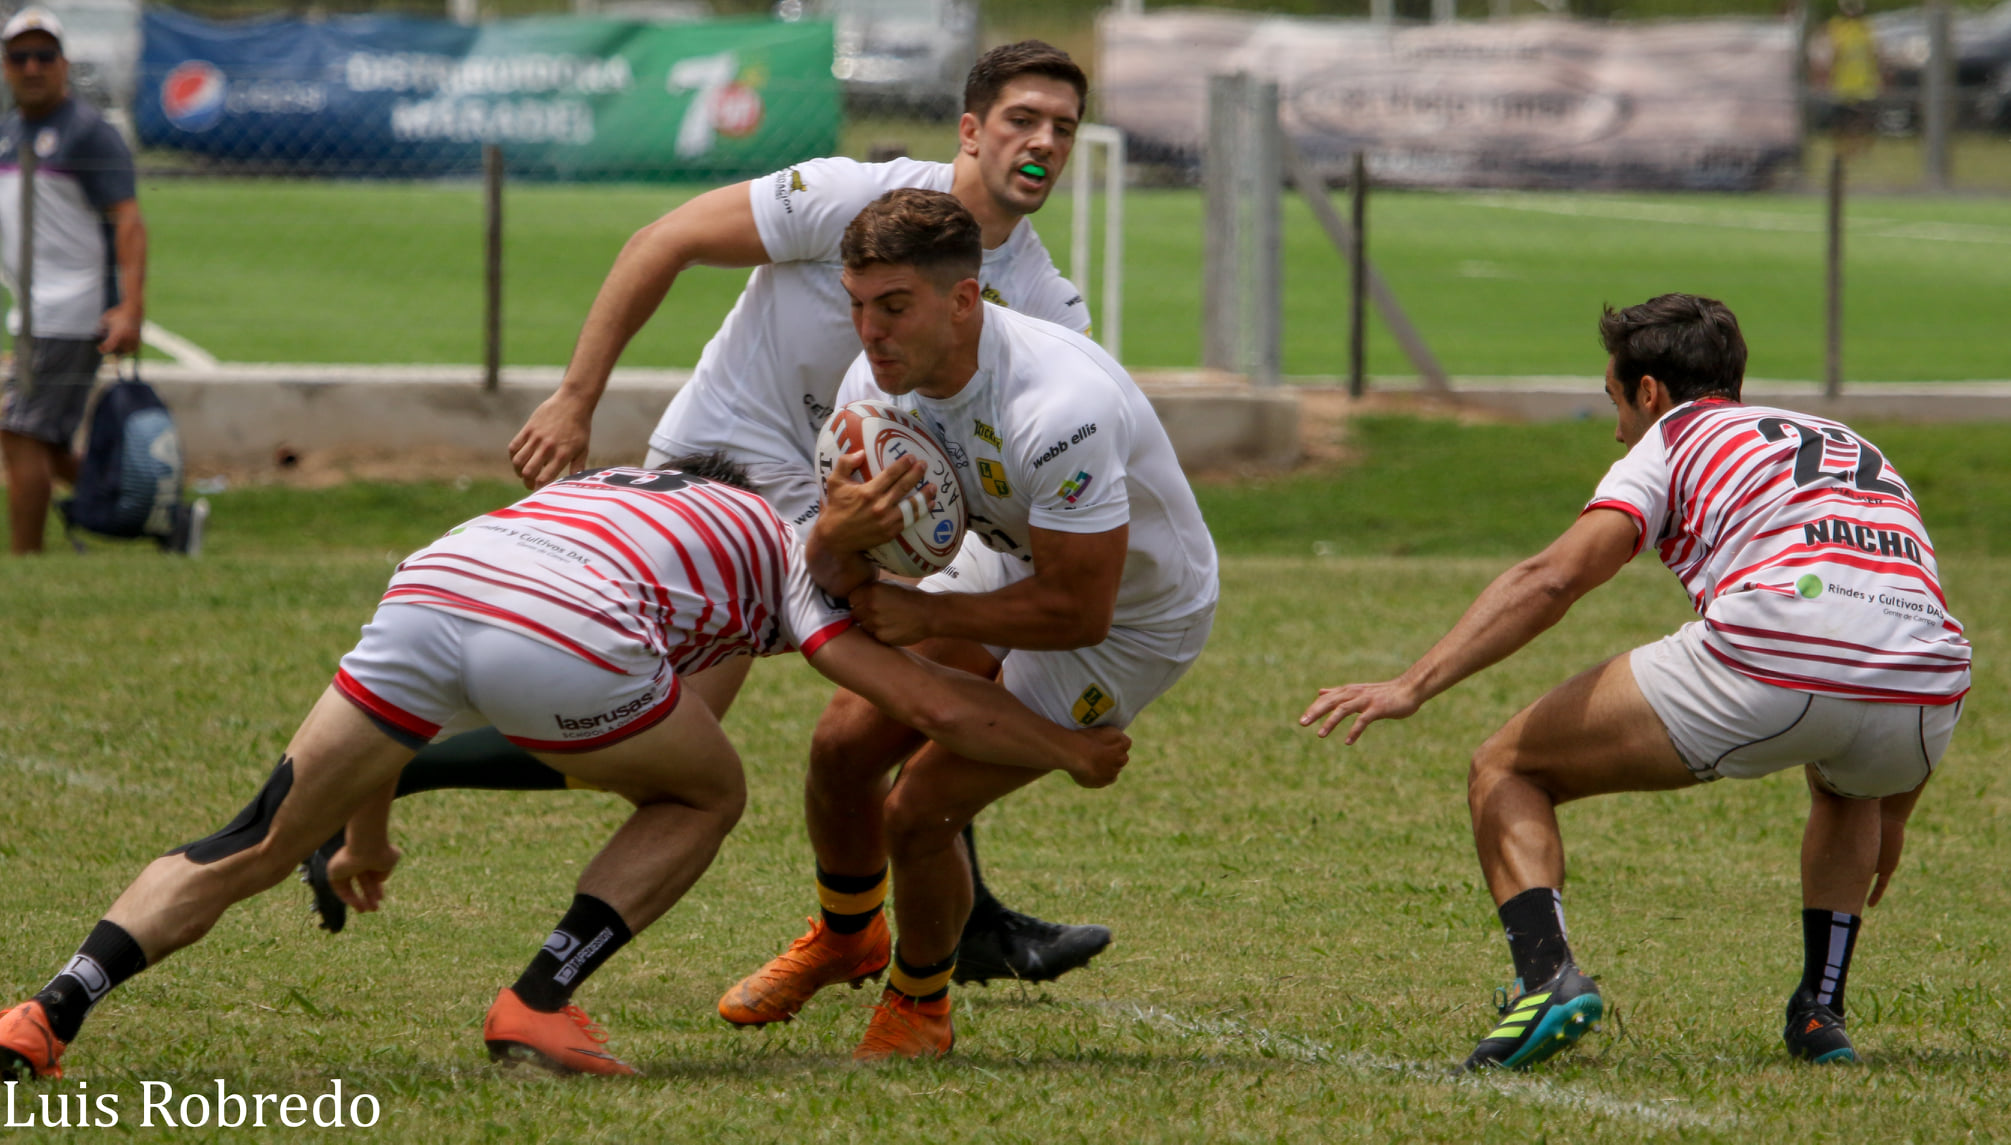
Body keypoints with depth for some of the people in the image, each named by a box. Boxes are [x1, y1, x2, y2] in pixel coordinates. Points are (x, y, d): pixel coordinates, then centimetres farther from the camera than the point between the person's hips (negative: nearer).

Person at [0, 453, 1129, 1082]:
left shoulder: (597, 488, 43)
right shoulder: (790, 552, 31)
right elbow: (938, 705, 24)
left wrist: (369, 834, 52)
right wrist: (1074, 751, 41)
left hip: (426, 590, 4)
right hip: (562, 642, -4)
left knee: (255, 847, 13)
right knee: (706, 796, 25)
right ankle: (540, 1003, 11)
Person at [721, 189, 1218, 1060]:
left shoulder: (1056, 409, -40)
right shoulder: (878, 381, -16)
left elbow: (1077, 612, -32)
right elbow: (832, 575, -11)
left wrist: (928, 614, -25)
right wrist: (841, 535, -36)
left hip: (1132, 621, -7)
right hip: (1014, 563, 7)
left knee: (920, 809, -13)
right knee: (843, 744, 5)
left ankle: (920, 1004, 17)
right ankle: (844, 938, 36)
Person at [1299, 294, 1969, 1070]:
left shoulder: (1674, 440, 19)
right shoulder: (1855, 447, 36)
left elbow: (1553, 578, 2)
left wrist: (1414, 685, -2)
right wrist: (1892, 819, 47)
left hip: (1764, 670, -5)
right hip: (1926, 688, 5)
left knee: (1505, 773, 13)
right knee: (1845, 784, 44)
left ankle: (1547, 975, -9)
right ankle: (1820, 1015, 29)